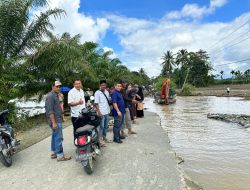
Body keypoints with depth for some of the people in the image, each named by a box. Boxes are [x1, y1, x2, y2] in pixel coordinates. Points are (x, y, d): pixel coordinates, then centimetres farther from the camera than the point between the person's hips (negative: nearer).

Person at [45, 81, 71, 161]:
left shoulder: (55, 95, 17)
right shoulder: (50, 96, -15)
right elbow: (50, 111, -21)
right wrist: (54, 122, -24)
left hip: (57, 120, 10)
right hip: (55, 121, -10)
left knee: (55, 137, 16)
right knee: (58, 138, -6)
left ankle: (53, 153, 26)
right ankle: (60, 156, 1)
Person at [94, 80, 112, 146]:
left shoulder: (107, 92, 9)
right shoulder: (97, 93, -10)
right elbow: (96, 103, -14)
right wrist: (99, 112, -19)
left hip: (107, 112, 7)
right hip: (101, 112, -7)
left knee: (106, 126, 16)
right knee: (101, 127, -2)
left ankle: (104, 137, 31)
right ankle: (100, 140, 9)